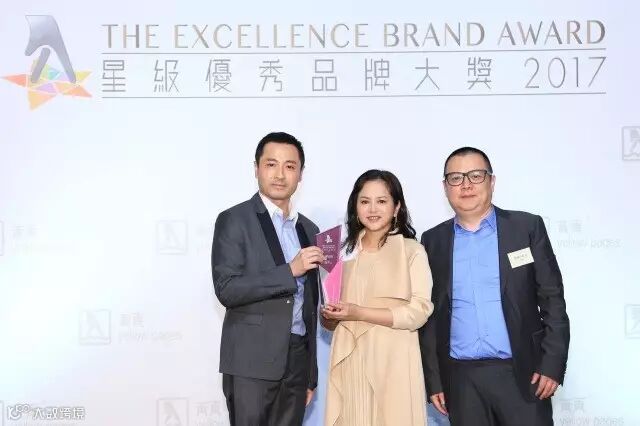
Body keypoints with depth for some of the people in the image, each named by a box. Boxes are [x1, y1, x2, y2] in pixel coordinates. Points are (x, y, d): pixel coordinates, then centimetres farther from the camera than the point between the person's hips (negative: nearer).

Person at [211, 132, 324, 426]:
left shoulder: (308, 229, 13)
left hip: (298, 358, 5)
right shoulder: (234, 220, -5)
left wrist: (311, 372, 16)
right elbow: (227, 289, -15)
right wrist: (290, 270, -20)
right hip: (252, 360, -5)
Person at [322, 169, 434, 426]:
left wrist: (359, 313, -16)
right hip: (349, 360, 4)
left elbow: (419, 312, -11)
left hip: (392, 361, -3)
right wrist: (329, 315, -6)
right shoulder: (346, 251, 10)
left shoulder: (412, 250, -3)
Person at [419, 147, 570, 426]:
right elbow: (428, 314, 7)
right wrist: (433, 380, 4)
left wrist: (552, 365, -7)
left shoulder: (527, 227, 1)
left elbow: (552, 299, 0)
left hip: (521, 373, -1)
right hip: (461, 379, 2)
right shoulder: (433, 241, 6)